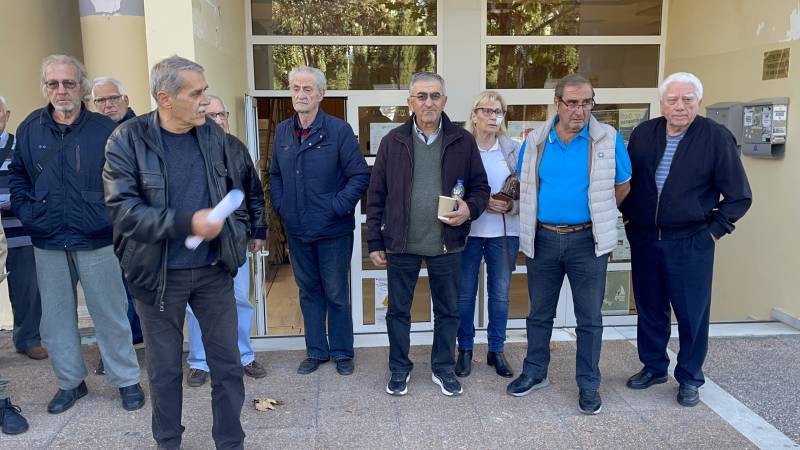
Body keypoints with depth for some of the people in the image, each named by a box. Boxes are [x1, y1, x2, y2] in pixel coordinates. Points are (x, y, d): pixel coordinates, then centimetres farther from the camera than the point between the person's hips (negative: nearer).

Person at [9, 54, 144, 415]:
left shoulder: (104, 129, -5)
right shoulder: (30, 128, 5)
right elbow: (17, 176, 14)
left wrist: (112, 215, -9)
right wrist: (26, 212, 2)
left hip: (97, 241, -3)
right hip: (47, 244, 4)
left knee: (111, 316, 6)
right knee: (55, 318, 14)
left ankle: (126, 380, 21)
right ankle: (70, 382, 31)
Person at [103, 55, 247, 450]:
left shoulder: (213, 134, 1)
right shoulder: (128, 139, -11)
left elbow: (234, 192, 12)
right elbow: (123, 208, -18)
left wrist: (235, 236, 3)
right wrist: (187, 224, -27)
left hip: (214, 269, 3)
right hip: (159, 274, -3)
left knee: (227, 362, 10)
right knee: (164, 368, 13)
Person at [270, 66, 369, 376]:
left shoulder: (339, 130, -9)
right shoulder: (282, 132, 6)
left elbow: (360, 175, -10)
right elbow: (275, 175, 16)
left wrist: (338, 207, -15)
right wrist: (280, 206, 4)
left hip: (333, 231, -4)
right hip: (297, 231, 5)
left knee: (336, 294, 7)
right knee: (308, 292, 15)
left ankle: (342, 352, 24)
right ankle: (316, 351, 30)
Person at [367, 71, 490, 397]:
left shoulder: (463, 141, 1)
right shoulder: (393, 142, 1)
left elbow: (480, 187, 7)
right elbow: (376, 196, 2)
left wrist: (470, 209, -16)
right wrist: (375, 242, 0)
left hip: (447, 245, 1)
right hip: (401, 245, 0)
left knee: (448, 311, 12)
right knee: (398, 310, 11)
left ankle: (443, 369, 31)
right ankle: (399, 369, 30)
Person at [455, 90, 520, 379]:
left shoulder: (513, 149, 4)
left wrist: (512, 206, -13)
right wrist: (482, 203, -16)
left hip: (504, 233, 2)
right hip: (468, 231, -2)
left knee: (500, 293, 10)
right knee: (465, 293, 8)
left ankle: (496, 350, 26)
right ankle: (465, 349, 25)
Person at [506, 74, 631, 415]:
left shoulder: (608, 139, -6)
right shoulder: (535, 141, 1)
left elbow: (622, 187, 5)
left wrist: (597, 214, 8)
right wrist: (533, 214, 10)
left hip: (586, 240, -2)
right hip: (542, 239, 2)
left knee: (589, 317, 8)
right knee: (539, 313, 15)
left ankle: (588, 385, 23)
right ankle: (535, 373, 32)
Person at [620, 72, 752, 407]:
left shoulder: (716, 137, -9)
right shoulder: (643, 133, 2)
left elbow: (739, 196, -3)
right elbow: (627, 180, 16)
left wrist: (714, 230, -6)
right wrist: (629, 216, 9)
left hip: (691, 243, -3)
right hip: (644, 238, 4)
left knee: (692, 313, 6)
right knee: (649, 308, 14)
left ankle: (689, 378, 24)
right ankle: (653, 367, 33)